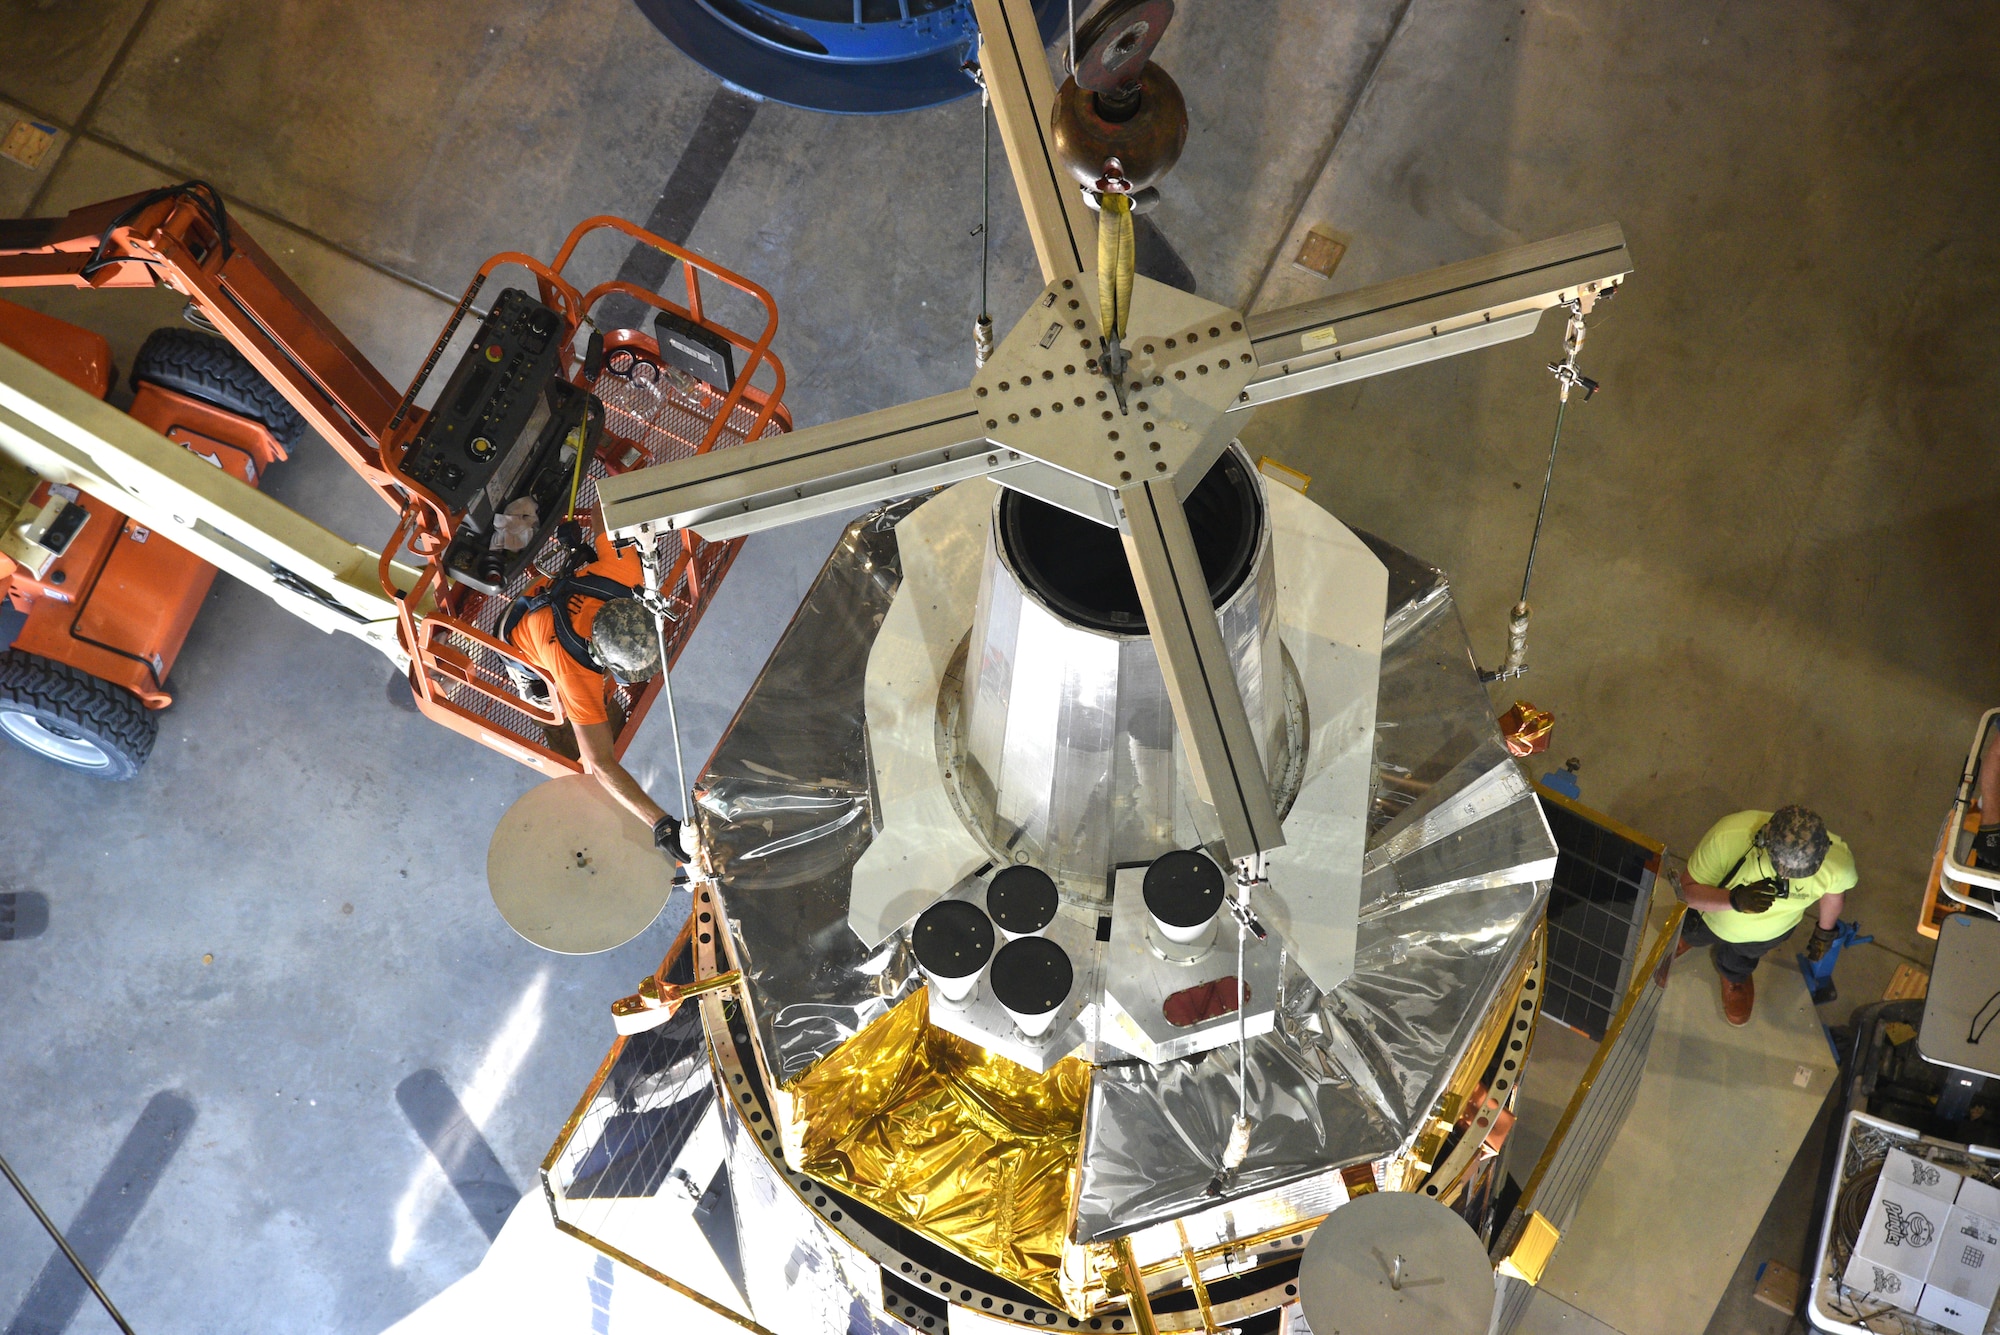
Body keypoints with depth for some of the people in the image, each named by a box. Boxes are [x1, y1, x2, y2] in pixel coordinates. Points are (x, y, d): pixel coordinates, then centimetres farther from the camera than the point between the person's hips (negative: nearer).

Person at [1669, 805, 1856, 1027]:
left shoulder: (1838, 859, -40)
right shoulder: (1726, 839, -49)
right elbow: (1687, 890, -36)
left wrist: (1825, 932, 5)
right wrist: (1735, 900, -54)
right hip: (1715, 907, -1)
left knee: (1742, 958, 33)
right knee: (1695, 933, 34)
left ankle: (1735, 977, 69)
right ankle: (1687, 936, 71)